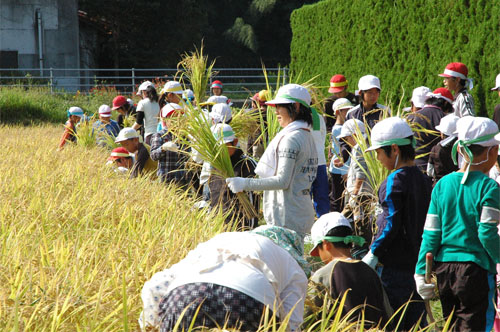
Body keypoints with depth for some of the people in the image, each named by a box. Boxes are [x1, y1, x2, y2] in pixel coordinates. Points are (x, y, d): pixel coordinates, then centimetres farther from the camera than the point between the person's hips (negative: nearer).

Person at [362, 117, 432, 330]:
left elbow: (391, 224, -18)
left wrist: (372, 255, -12)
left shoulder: (395, 180, -12)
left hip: (394, 266, -8)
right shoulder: (423, 180, 11)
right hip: (418, 263, 8)